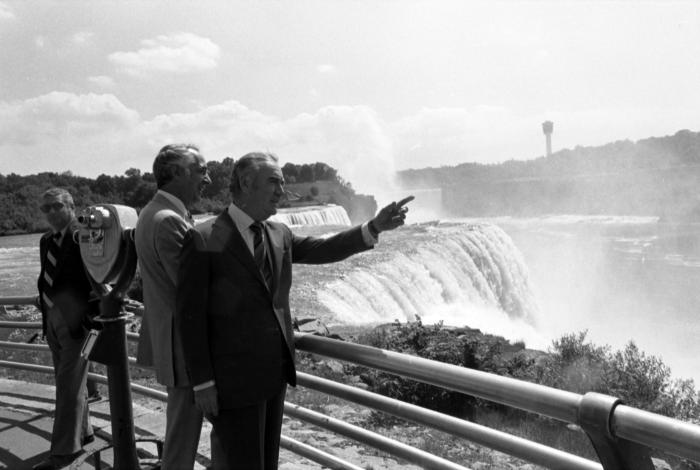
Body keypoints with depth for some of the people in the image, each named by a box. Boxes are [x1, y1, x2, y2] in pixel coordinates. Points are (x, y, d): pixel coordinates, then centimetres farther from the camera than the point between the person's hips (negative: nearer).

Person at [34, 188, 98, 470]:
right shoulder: (45, 241, 12)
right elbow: (47, 278, 15)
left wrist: (93, 317, -17)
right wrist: (45, 309, 10)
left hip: (76, 319, -8)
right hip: (52, 317, 8)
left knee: (70, 385, -1)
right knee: (67, 382, 17)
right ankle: (82, 433, 33)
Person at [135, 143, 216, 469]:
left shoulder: (153, 212, 10)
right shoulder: (169, 221, -23)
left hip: (169, 339, 10)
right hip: (184, 344, -10)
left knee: (180, 426, 25)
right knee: (183, 433, 5)